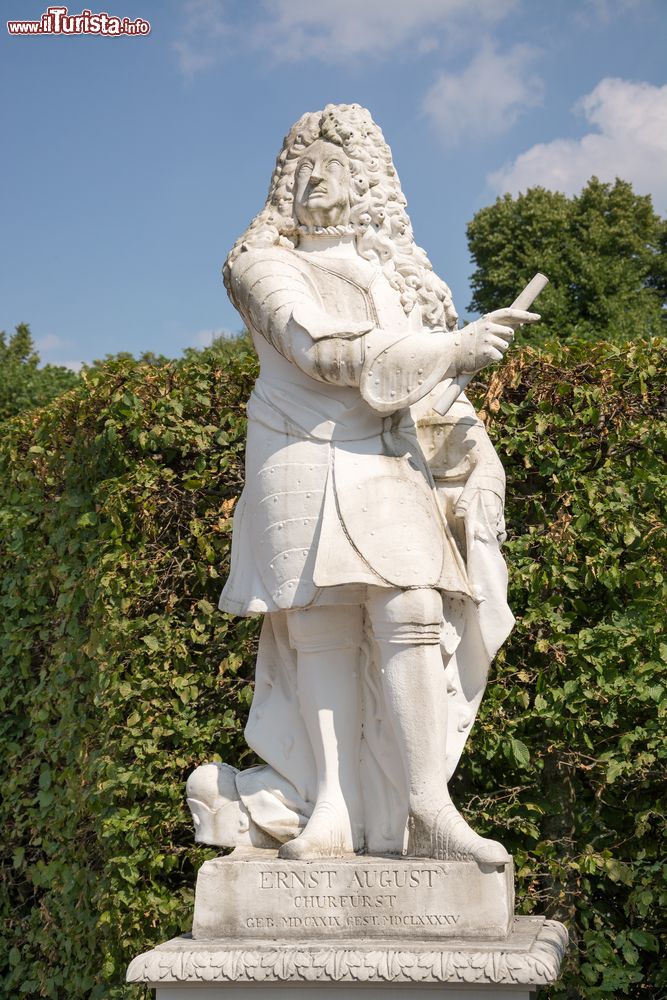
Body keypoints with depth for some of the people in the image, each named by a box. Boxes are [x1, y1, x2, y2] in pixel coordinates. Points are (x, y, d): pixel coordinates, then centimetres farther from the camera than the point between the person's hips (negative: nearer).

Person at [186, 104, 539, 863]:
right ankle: (331, 815, -2)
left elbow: (423, 384, 22)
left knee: (412, 617, -13)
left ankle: (427, 807, -14)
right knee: (324, 636, -5)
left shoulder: (390, 271, 21)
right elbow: (322, 350, -10)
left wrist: (460, 433, 1)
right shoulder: (265, 265, 6)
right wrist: (453, 349, -10)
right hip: (306, 465, -3)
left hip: (391, 469, 3)